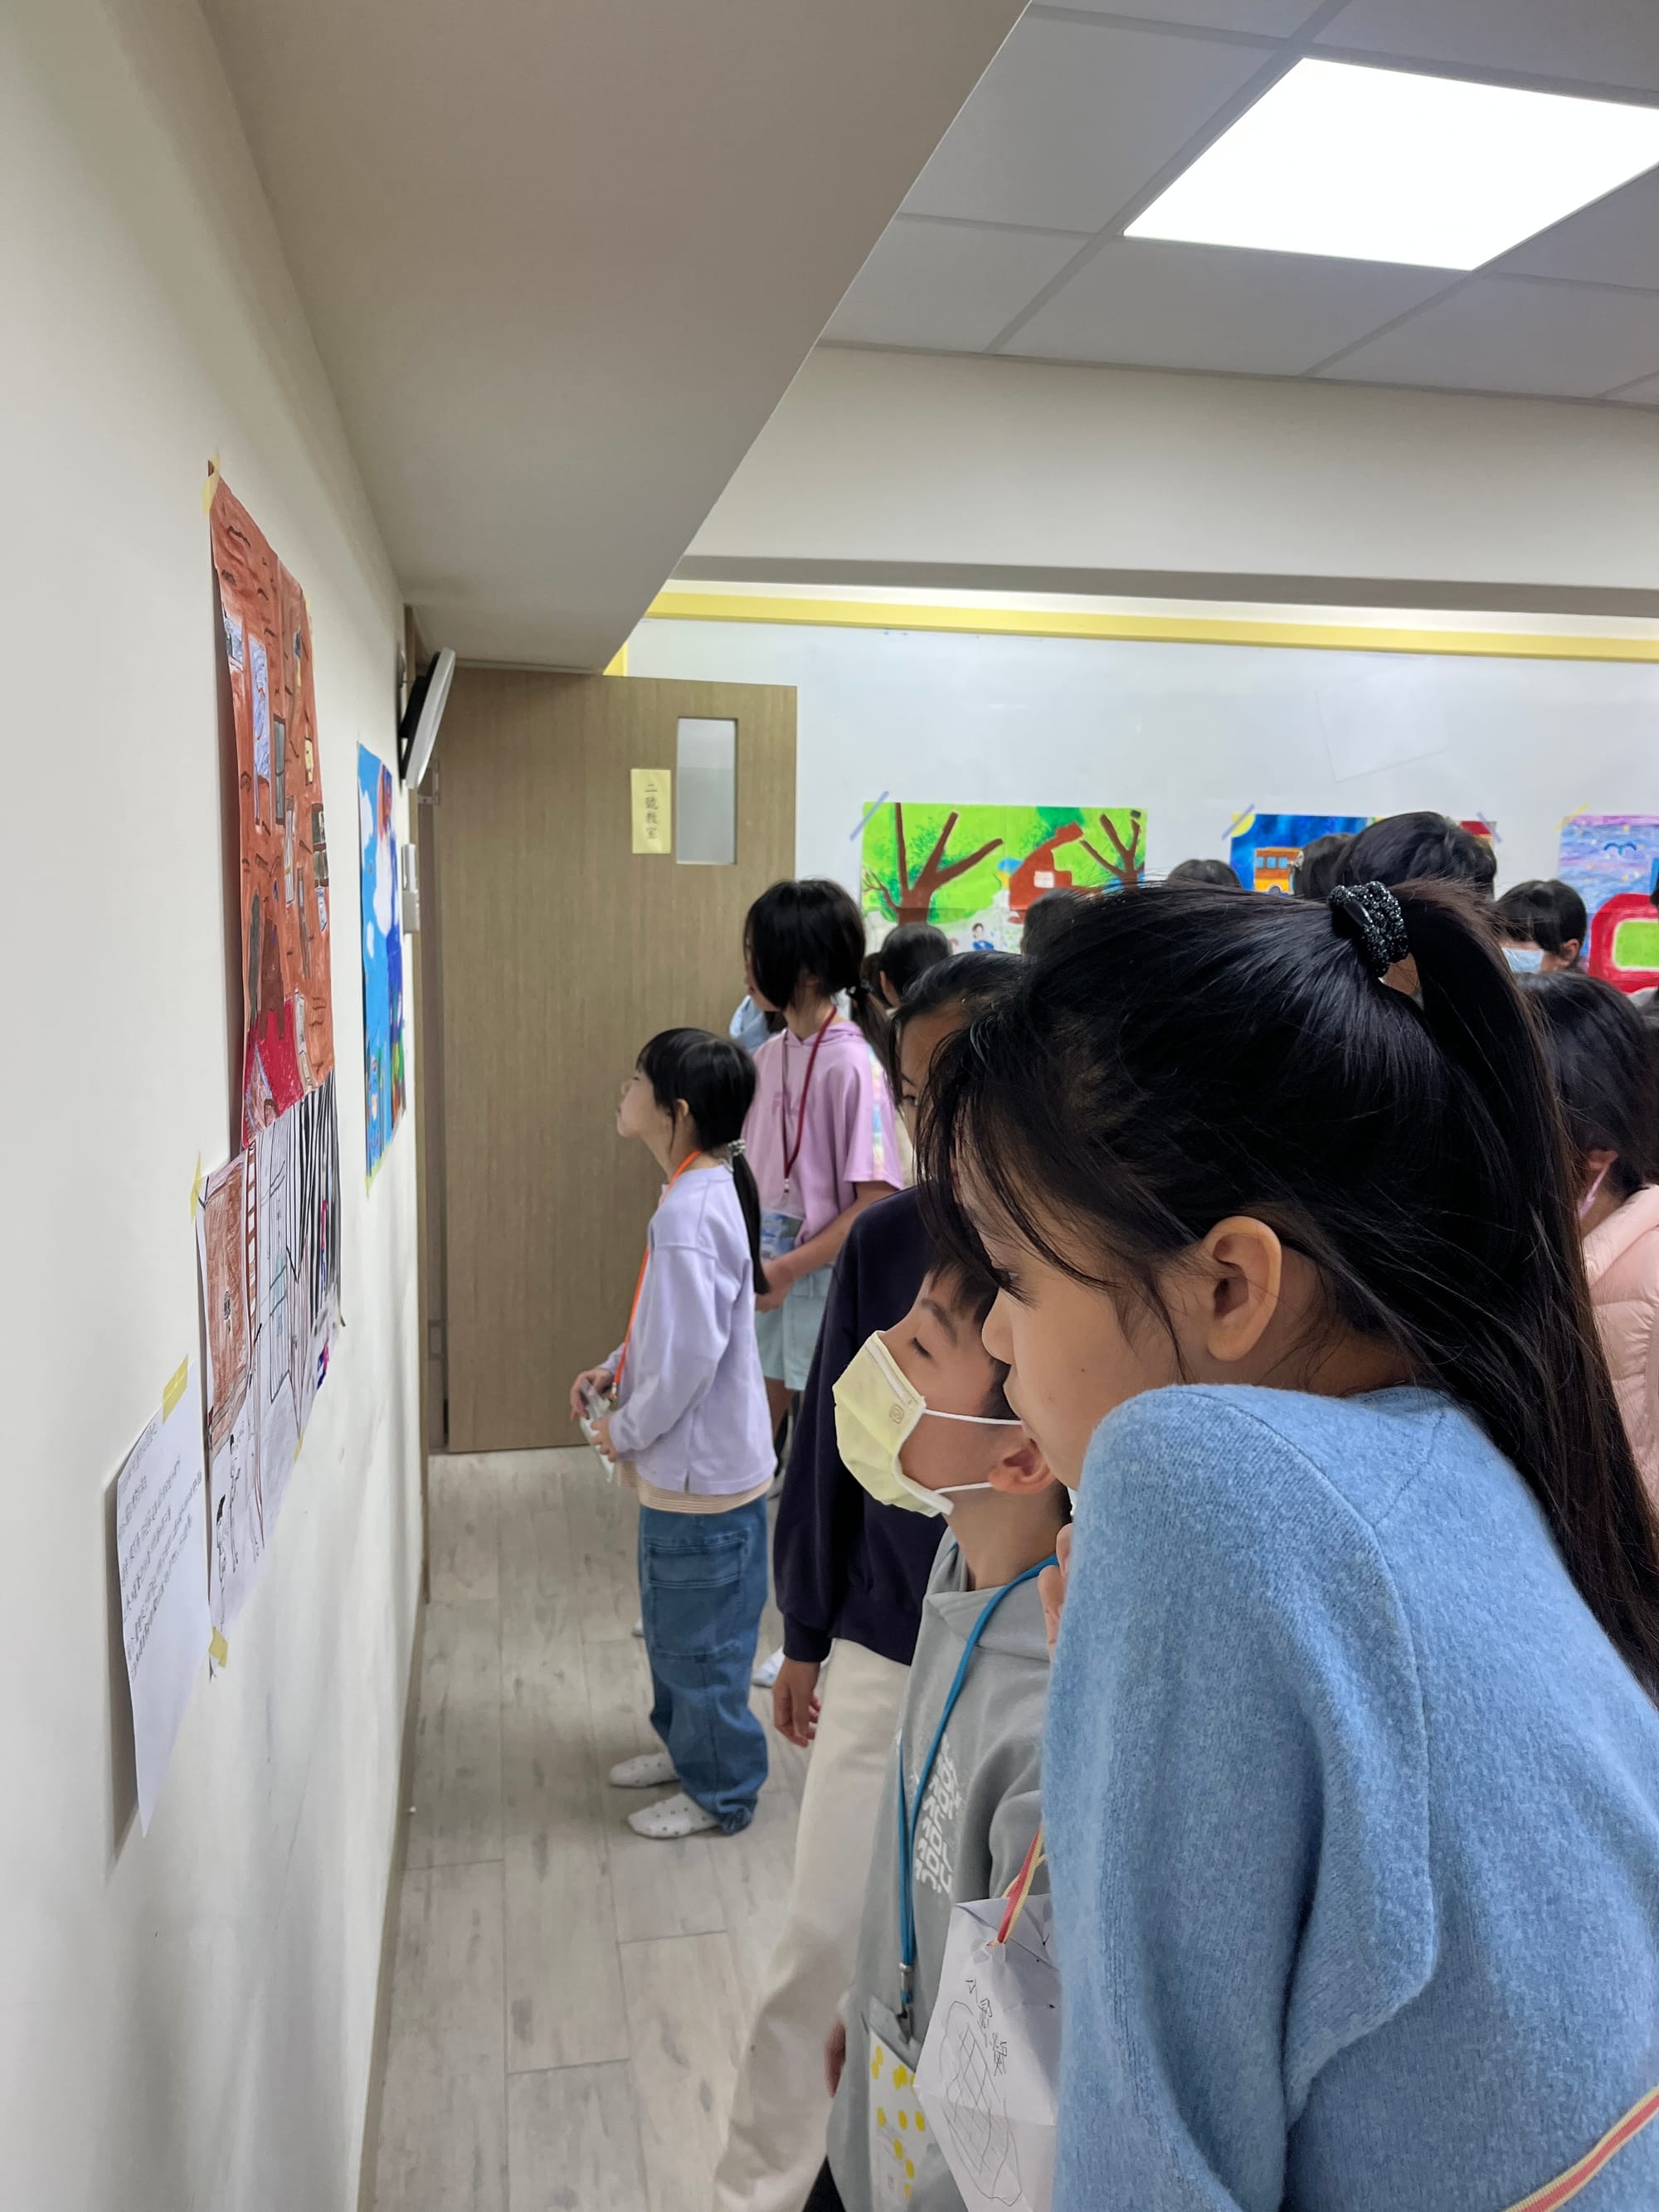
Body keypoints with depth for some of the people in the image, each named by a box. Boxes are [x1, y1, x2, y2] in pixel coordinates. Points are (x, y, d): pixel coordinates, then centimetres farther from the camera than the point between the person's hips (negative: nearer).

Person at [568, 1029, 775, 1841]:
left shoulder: (690, 1212, -28)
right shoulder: (707, 1188, 3)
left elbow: (691, 1355, -29)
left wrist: (624, 1432, -14)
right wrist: (615, 1368, 7)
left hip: (701, 1474, -10)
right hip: (684, 1464, 10)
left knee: (700, 1639, 10)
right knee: (672, 1623, 26)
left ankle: (720, 1792, 29)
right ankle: (685, 1746, 45)